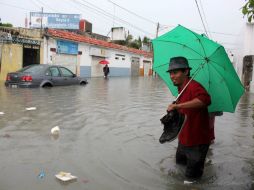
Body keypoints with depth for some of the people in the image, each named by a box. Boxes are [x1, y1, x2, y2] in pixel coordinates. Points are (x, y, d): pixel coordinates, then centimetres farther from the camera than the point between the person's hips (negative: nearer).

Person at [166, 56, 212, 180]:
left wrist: (178, 105, -47)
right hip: (184, 139, 9)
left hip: (197, 142, -9)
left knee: (191, 176, 8)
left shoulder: (193, 86, -25)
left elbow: (205, 99, -48)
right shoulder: (182, 89, 6)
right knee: (179, 160, 29)